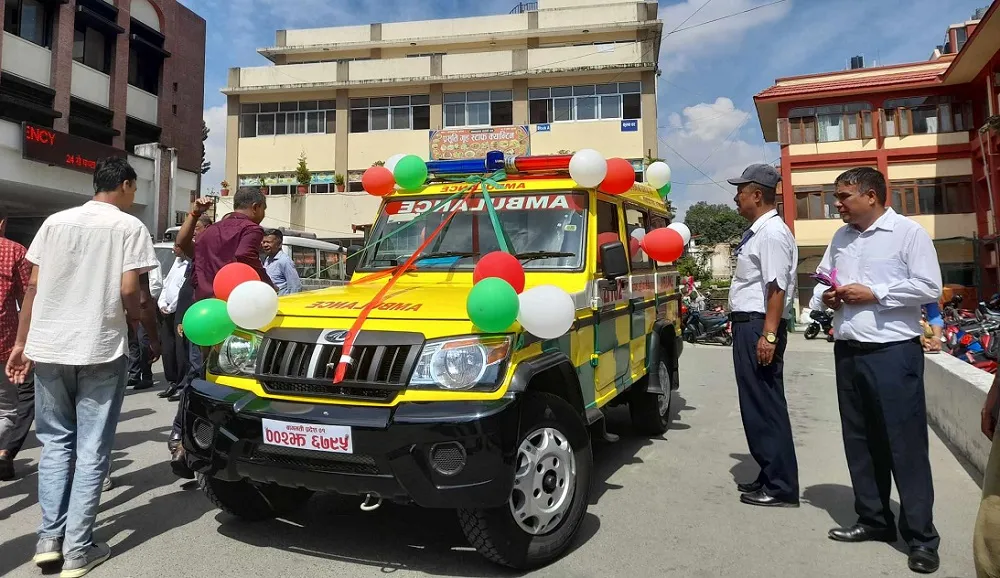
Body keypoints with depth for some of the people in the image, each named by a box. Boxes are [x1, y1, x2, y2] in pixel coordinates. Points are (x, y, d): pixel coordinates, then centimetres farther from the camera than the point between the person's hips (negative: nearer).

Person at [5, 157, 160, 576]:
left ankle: (50, 538, 14)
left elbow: (33, 286, 6)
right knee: (91, 450, 4)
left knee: (55, 442, 17)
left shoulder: (54, 222, 9)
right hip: (101, 351, -4)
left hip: (49, 348, 4)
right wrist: (153, 337, 2)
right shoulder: (130, 227, -3)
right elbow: (131, 291, -11)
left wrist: (21, 343, 11)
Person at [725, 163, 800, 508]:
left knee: (765, 405, -4)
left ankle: (780, 488, 6)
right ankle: (770, 477, 27)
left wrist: (769, 335, -25)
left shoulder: (772, 233, -14)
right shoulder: (757, 232, 17)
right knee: (757, 404, 15)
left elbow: (777, 288, -21)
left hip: (760, 325, -10)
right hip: (748, 324, 10)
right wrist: (757, 331, 20)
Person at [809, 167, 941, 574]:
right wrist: (825, 296, 2)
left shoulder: (908, 232, -6)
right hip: (848, 352, 7)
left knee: (905, 442, -1)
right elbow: (822, 277, 23)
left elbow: (929, 288, -12)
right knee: (860, 441, 13)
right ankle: (874, 520, 26)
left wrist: (874, 294, -15)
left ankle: (921, 536, 10)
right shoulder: (840, 237, 14)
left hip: (894, 352, -7)